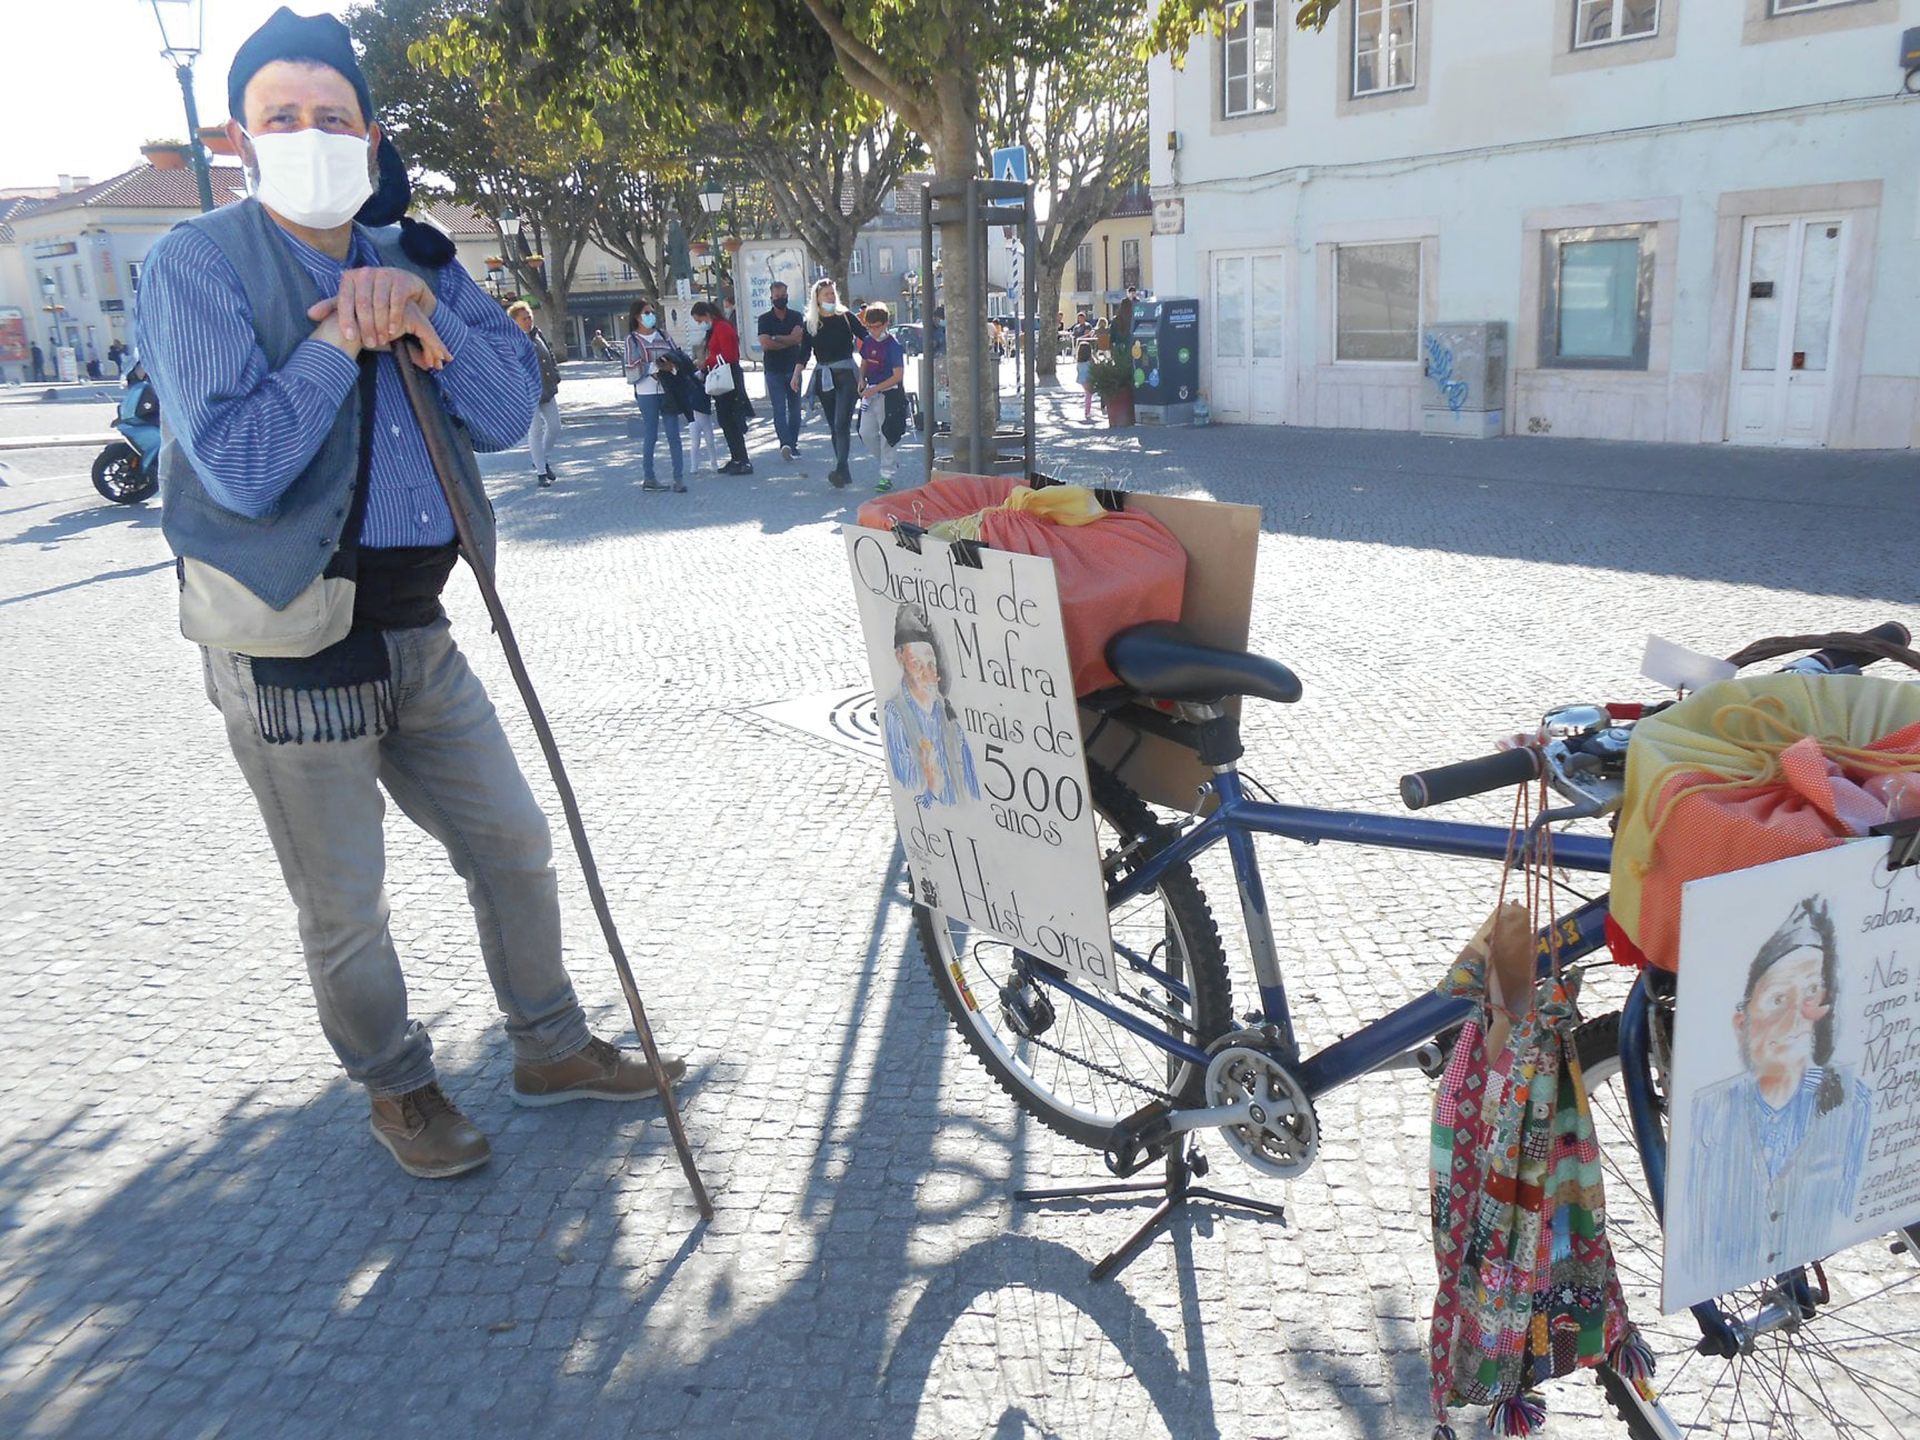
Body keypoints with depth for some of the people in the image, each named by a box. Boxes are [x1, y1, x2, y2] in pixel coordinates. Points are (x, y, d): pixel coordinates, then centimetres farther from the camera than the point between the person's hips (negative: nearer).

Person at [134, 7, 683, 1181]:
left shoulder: (413, 263, 9)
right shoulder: (198, 267, -9)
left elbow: (511, 414, -1)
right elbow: (241, 468, -21)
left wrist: (424, 319, -15)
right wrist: (343, 333, -16)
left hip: (420, 633, 6)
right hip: (293, 654, -5)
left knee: (513, 844, 14)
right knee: (345, 913, 7)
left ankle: (552, 1048, 33)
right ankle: (397, 1088, 31)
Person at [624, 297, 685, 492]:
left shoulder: (663, 334, 13)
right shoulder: (633, 339, 1)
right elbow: (632, 371, -8)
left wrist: (671, 365, -12)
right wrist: (656, 367, -16)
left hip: (668, 390, 3)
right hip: (647, 393, -3)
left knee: (674, 435, 0)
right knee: (650, 436, 2)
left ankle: (679, 477, 1)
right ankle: (647, 478, 11)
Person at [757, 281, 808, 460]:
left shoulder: (796, 317, 7)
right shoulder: (765, 319, 2)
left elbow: (798, 337, -10)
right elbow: (765, 344, -11)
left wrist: (776, 338, -11)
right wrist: (789, 341, -7)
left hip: (793, 369, 2)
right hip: (774, 371, -2)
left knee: (795, 409, 6)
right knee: (779, 409, -12)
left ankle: (793, 444, 14)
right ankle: (785, 444, -23)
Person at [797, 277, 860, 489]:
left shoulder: (845, 317, 1)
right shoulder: (810, 323, 8)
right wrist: (796, 375, 2)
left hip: (846, 374, -4)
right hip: (823, 375, 4)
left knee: (842, 423, -16)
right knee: (834, 426, 6)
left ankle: (840, 470, -24)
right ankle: (843, 472, 12)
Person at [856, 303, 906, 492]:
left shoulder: (893, 345, -15)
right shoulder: (867, 341, 5)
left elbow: (898, 376, -17)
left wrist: (874, 389, -20)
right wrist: (862, 380, 2)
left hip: (889, 395, -7)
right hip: (871, 392, 7)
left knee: (888, 435, -1)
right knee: (866, 432, 8)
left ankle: (887, 476, 8)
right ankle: (890, 463, 26)